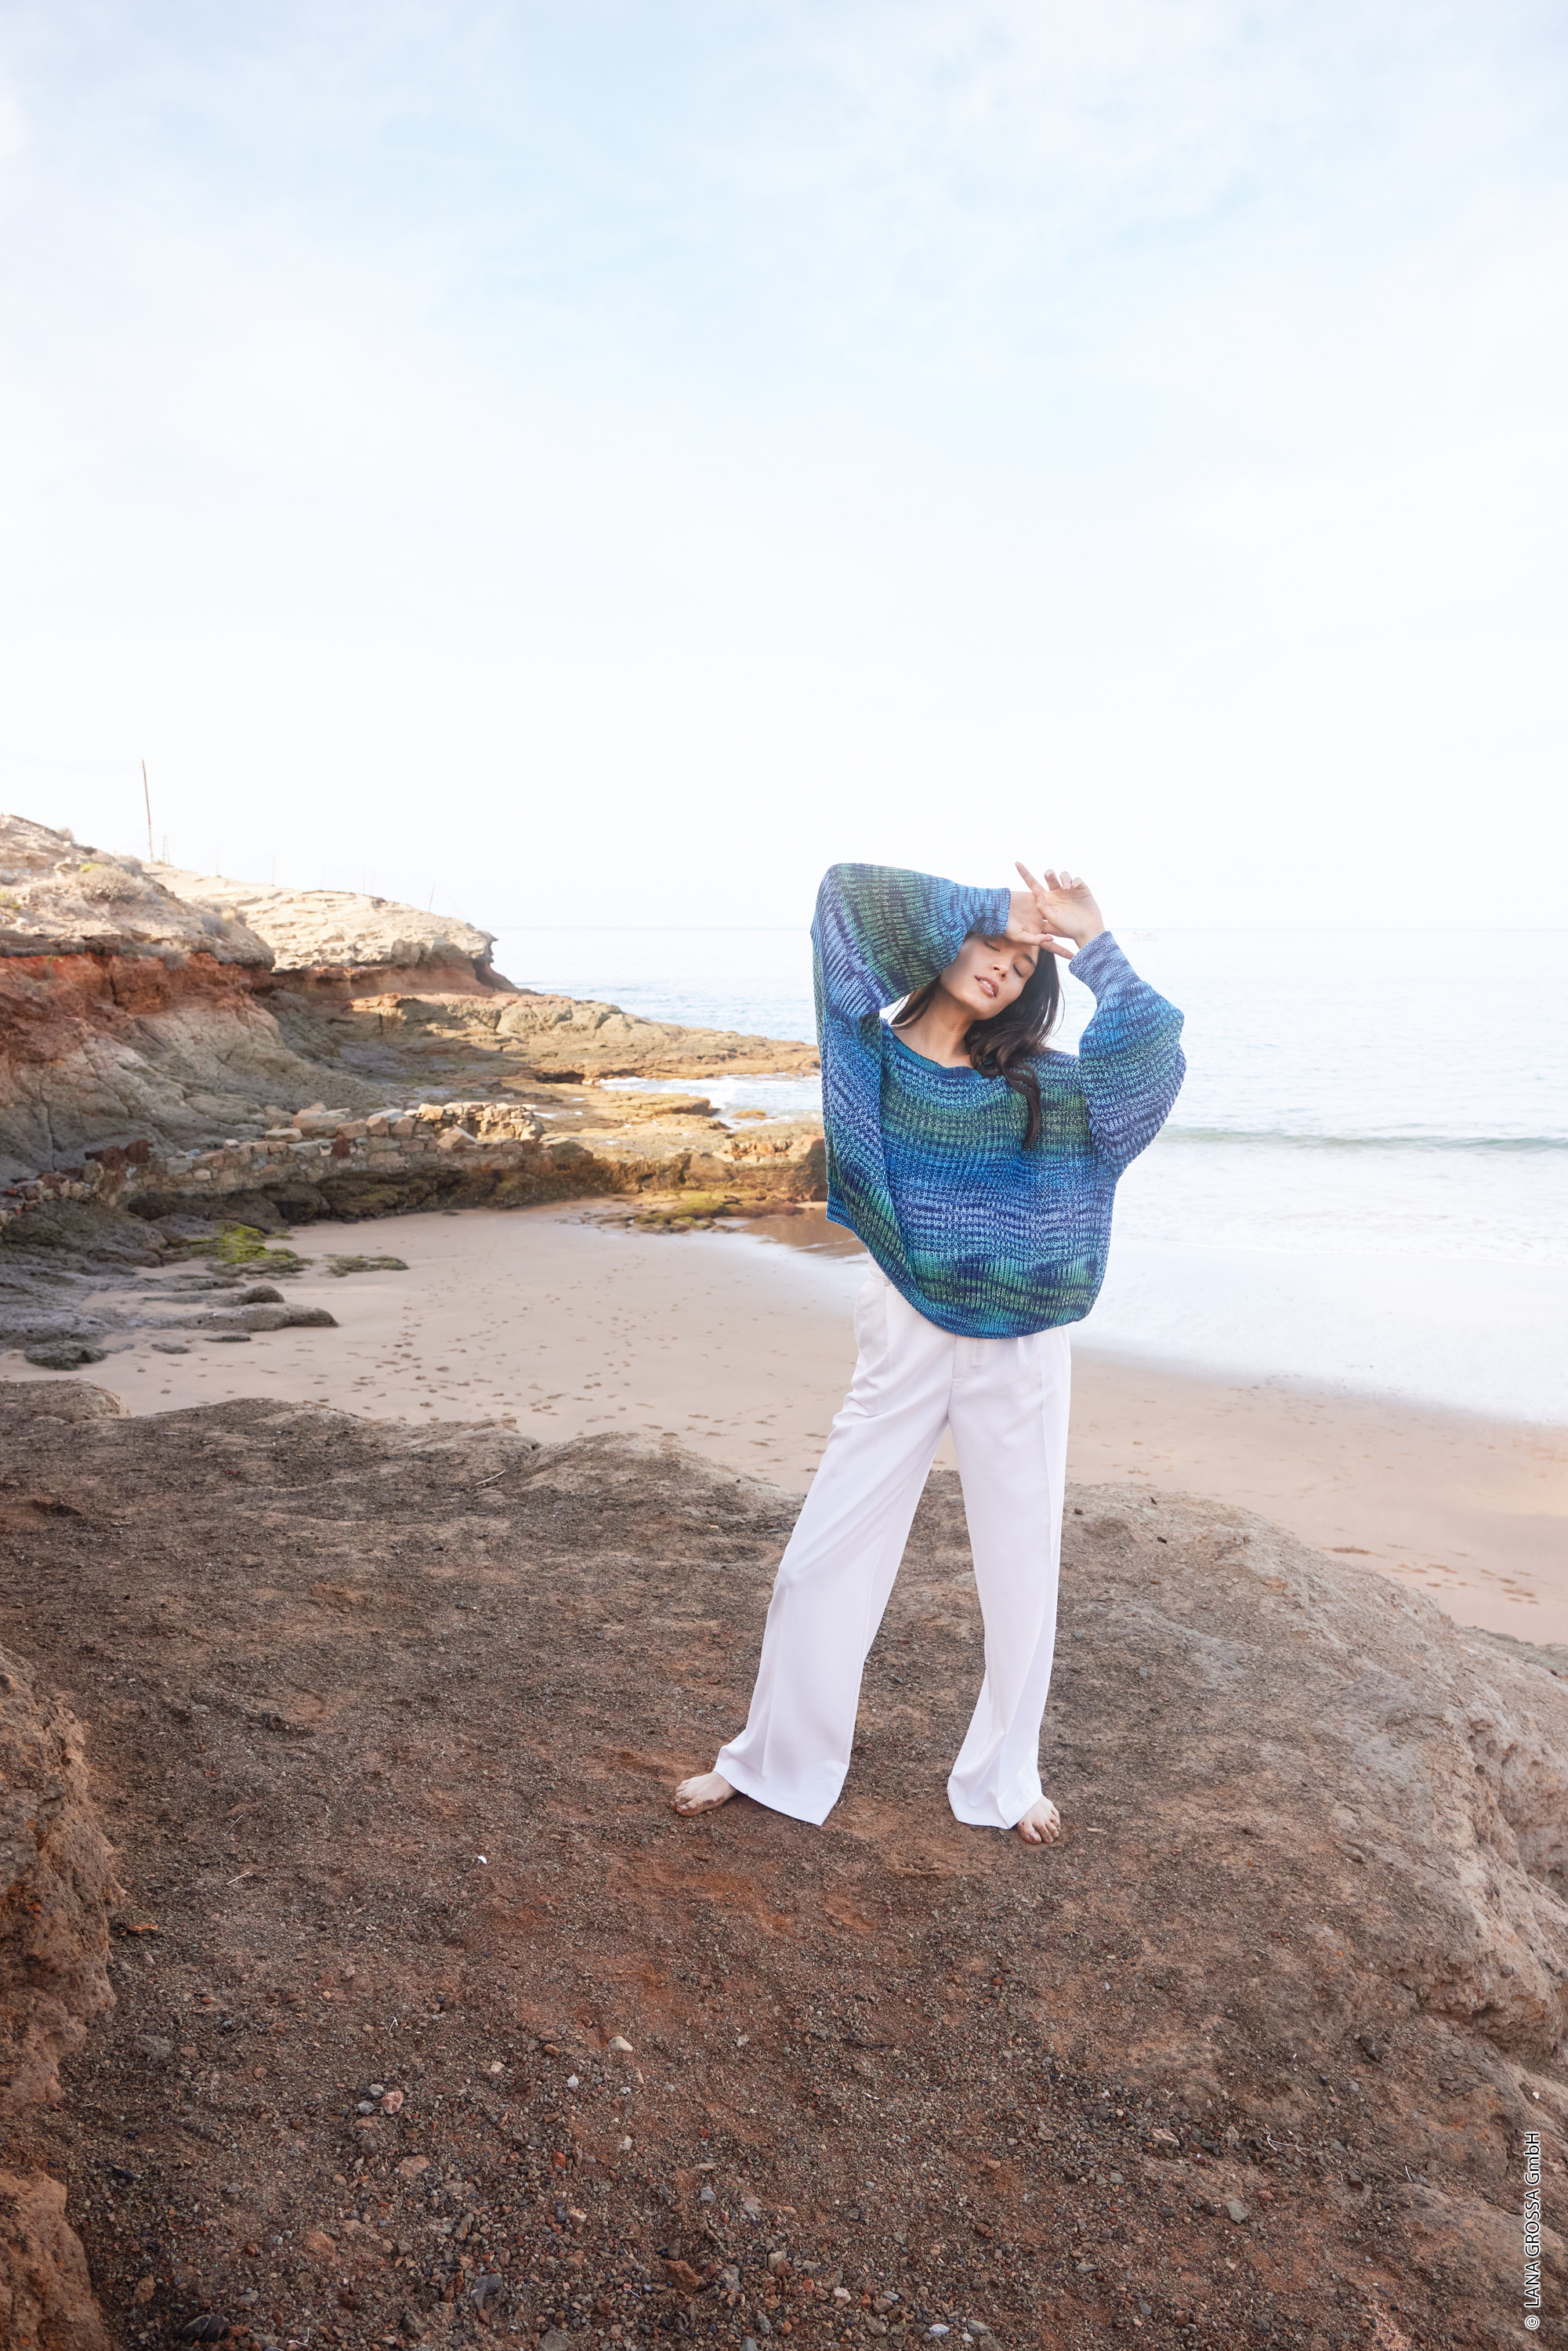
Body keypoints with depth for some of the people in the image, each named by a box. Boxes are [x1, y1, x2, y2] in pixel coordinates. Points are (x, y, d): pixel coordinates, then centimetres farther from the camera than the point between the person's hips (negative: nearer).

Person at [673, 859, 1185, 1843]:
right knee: (824, 1560, 7)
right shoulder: (870, 1051, -2)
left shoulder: (1044, 1086, 0)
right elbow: (851, 895, -10)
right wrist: (993, 908, -8)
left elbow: (1151, 1052, -13)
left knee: (1022, 1572, 12)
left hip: (1020, 1354, 1)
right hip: (904, 1344, 0)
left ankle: (1006, 1775, 34)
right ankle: (774, 1760, 28)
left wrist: (1092, 941, -11)